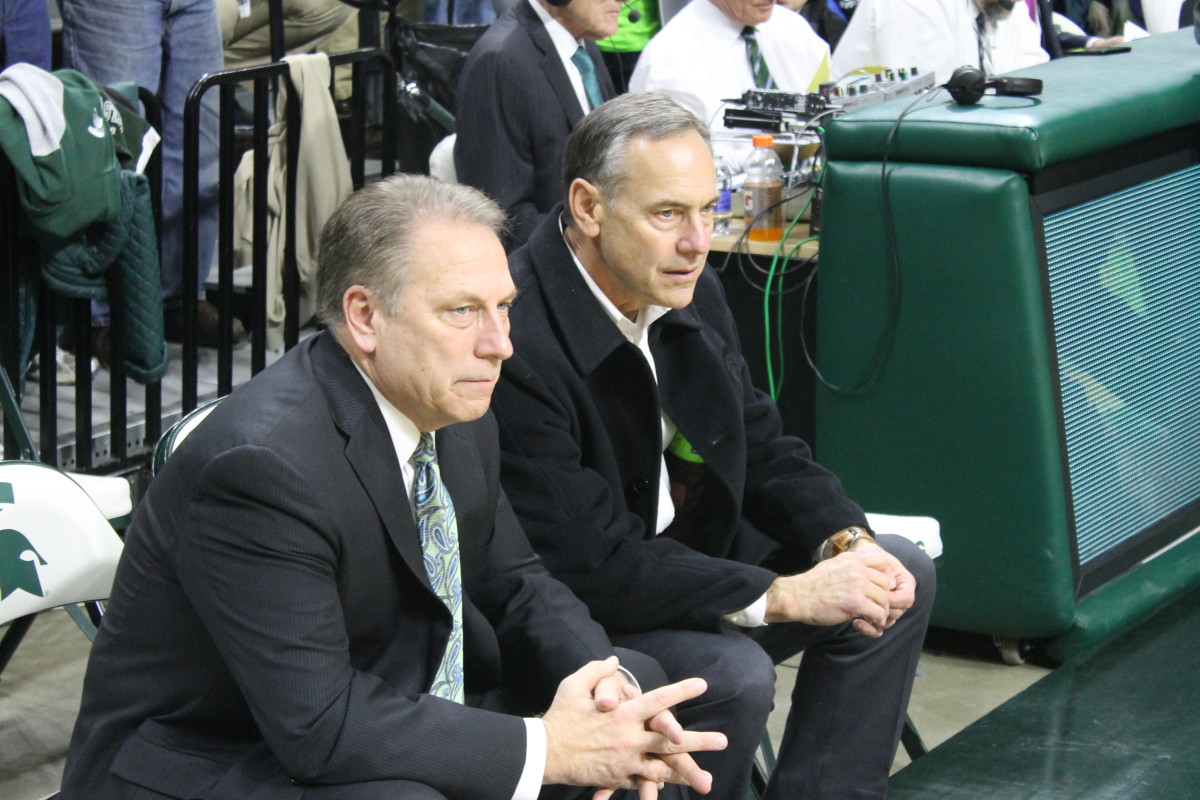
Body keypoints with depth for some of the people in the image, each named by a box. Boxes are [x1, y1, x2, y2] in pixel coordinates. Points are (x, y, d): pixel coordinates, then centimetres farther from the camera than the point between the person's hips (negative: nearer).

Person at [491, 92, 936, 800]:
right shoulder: (518, 343, -28)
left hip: (685, 553, 9)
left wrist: (845, 541, -11)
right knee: (734, 675, -32)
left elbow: (763, 448, 10)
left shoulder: (692, 292, -1)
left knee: (901, 575, 1)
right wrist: (784, 597, -26)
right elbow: (591, 569, -28)